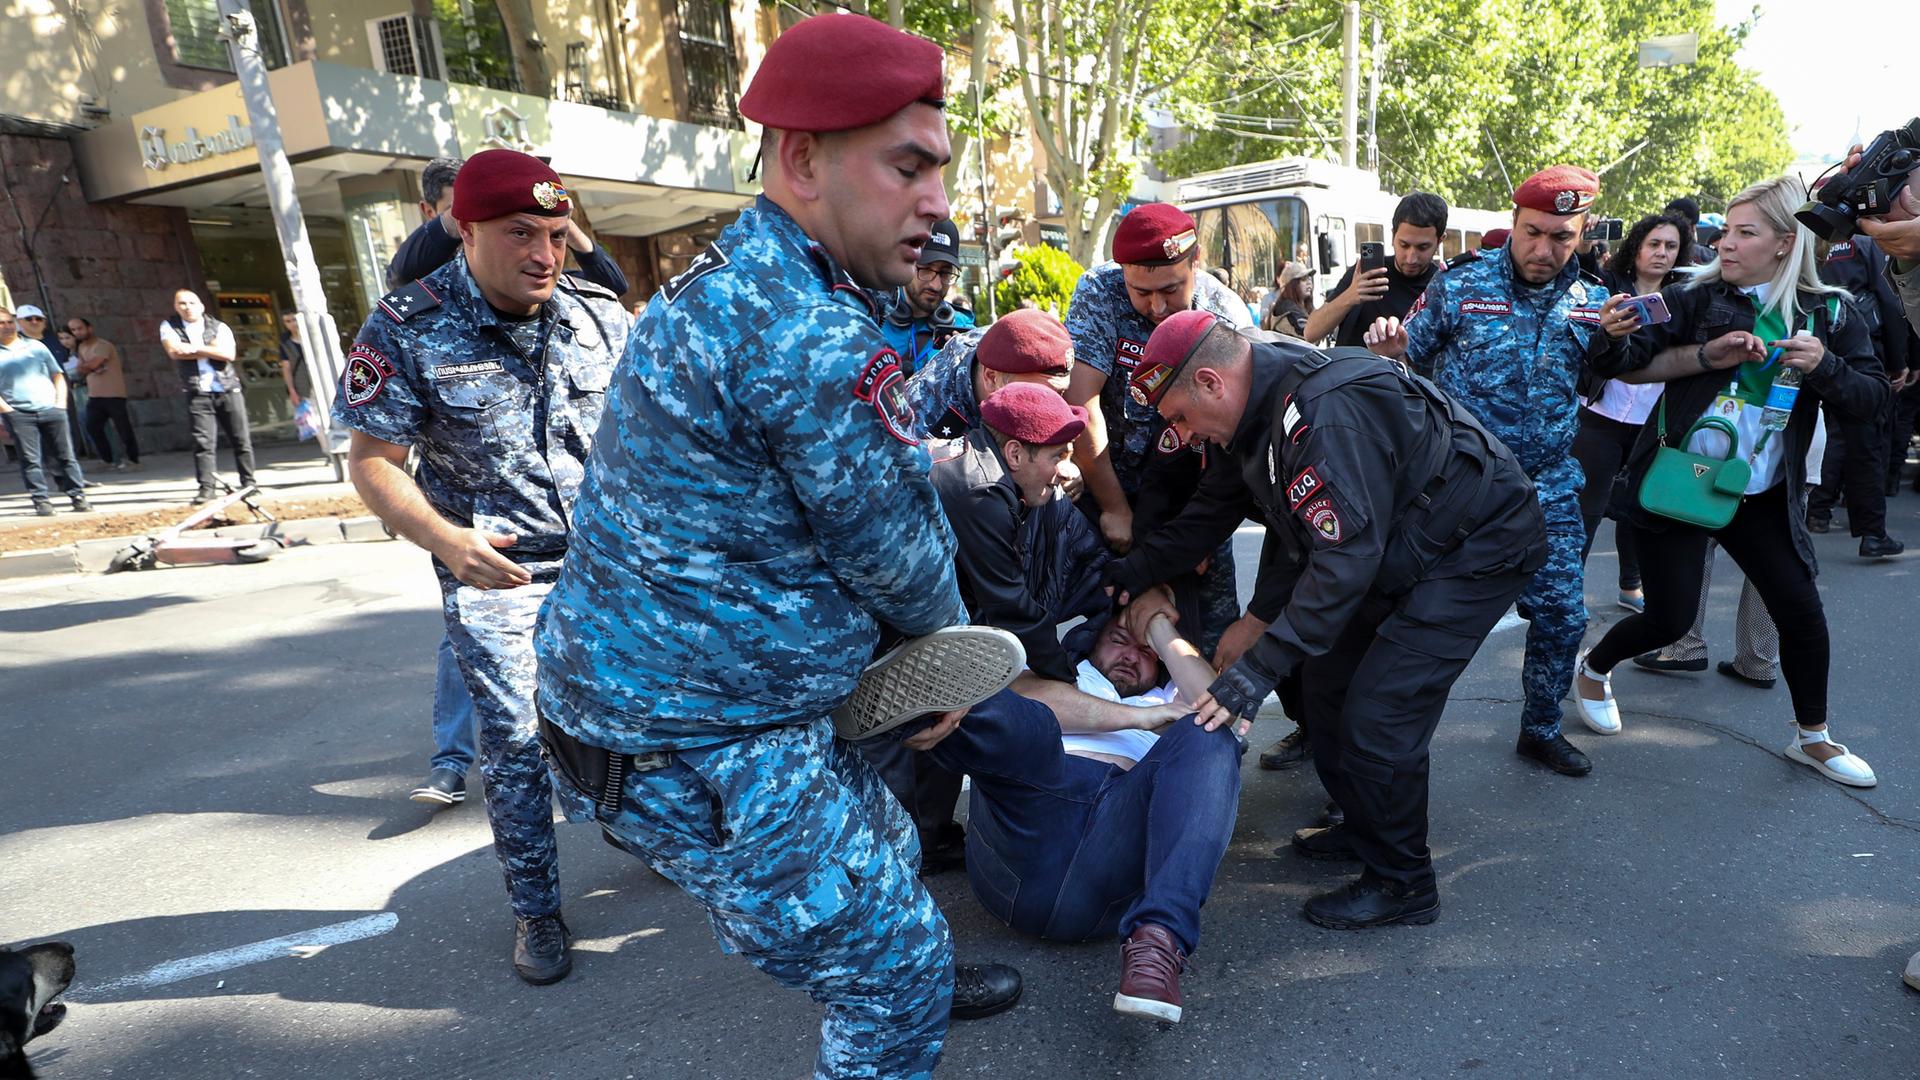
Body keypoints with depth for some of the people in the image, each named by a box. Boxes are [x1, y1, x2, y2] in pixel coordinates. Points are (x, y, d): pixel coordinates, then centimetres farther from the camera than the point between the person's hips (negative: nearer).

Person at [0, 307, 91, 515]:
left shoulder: (35, 346, 13)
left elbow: (58, 376, 15)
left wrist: (61, 403, 3)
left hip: (51, 410, 2)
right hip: (19, 414, -2)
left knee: (65, 455, 1)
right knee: (31, 460, -3)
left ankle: (78, 496, 6)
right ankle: (41, 501, 0)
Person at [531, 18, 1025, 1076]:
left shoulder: (728, 283, 7)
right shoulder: (815, 340, -26)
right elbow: (896, 548, -15)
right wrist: (940, 634, 8)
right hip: (697, 749, -10)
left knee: (881, 851, 31)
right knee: (898, 980, 8)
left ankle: (910, 988, 57)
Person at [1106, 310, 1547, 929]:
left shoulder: (1325, 414, -33)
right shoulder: (1266, 405, -2)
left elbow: (1345, 559, -36)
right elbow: (1214, 508, 9)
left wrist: (1260, 668, -36)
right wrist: (1135, 572, 3)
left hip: (1479, 551, -10)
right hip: (1405, 547, 10)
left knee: (1376, 717, -13)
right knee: (1327, 678, 12)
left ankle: (1400, 884, 8)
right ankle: (1364, 829, 30)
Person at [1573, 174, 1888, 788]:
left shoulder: (1826, 312, 3)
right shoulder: (1695, 297, -5)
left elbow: (1873, 396, 3)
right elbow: (1620, 363, -11)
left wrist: (1823, 364, -16)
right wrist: (1705, 355, -21)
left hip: (1763, 495, 4)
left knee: (1802, 610, 6)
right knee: (1670, 617, -2)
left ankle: (1813, 738, 27)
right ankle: (1593, 671, 28)